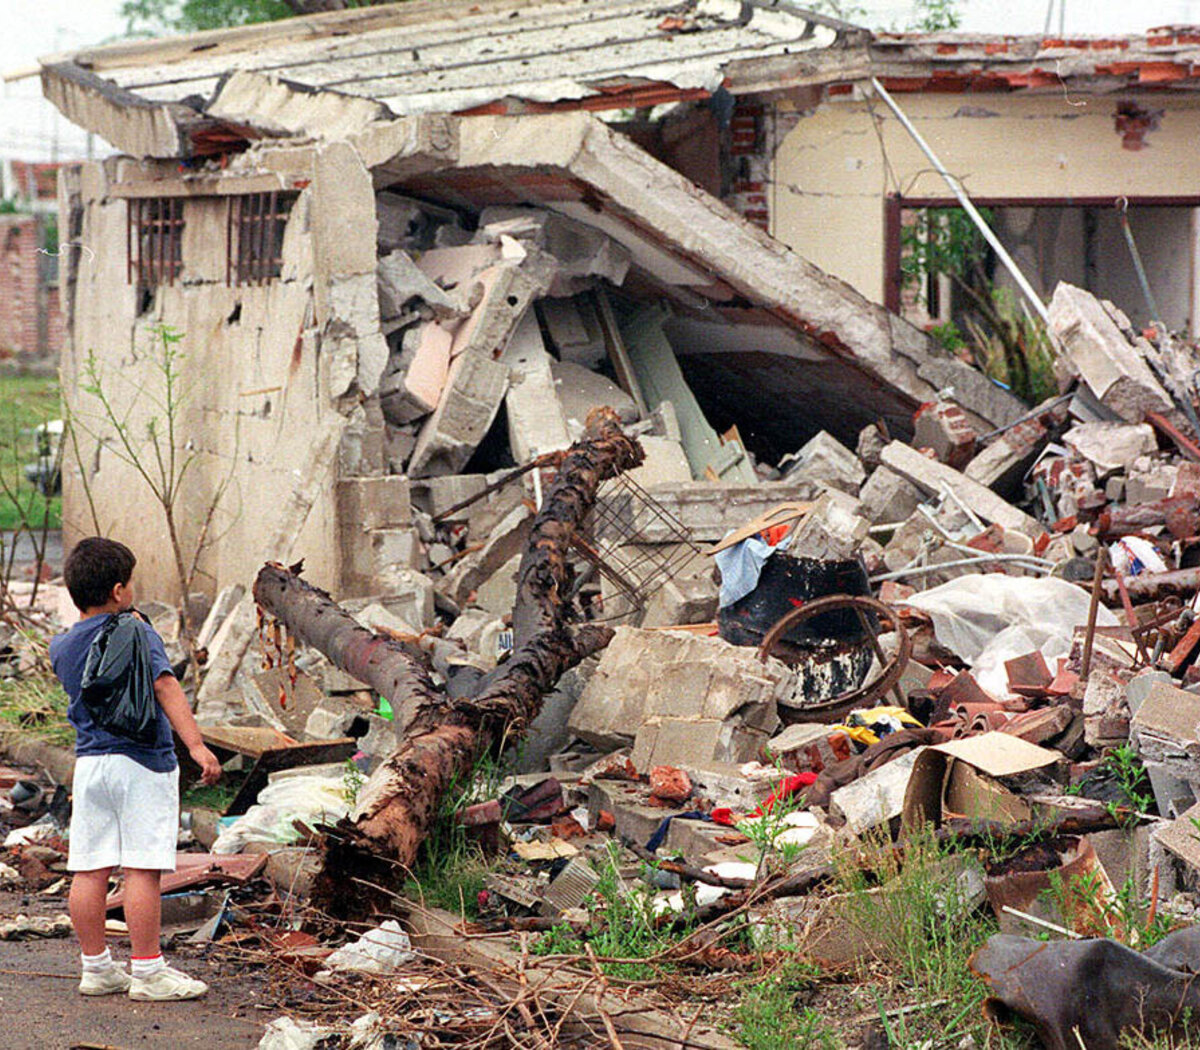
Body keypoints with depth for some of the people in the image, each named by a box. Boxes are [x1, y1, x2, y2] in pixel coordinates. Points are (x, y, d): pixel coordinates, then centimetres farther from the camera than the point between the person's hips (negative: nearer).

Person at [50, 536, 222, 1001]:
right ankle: (147, 971, -3)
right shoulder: (136, 633, -8)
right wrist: (196, 744, -27)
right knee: (142, 869, -5)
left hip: (89, 765, 6)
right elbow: (165, 687, -19)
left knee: (89, 870, 7)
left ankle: (96, 967, 16)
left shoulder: (61, 647, 10)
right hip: (142, 762, -6)